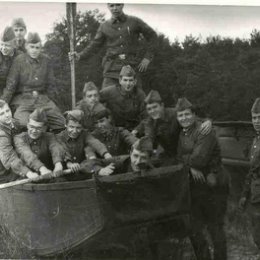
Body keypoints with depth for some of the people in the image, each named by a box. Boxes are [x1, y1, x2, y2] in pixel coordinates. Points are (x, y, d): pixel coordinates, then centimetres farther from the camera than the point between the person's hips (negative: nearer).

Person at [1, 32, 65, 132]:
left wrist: (49, 99, 12)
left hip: (42, 98, 4)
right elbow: (11, 84, -4)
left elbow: (50, 84, 14)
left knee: (60, 122, -4)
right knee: (23, 124, -28)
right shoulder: (19, 60, -5)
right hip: (23, 98, -4)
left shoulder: (46, 61, 4)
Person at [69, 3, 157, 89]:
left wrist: (147, 58, 2)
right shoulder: (104, 27, 9)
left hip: (133, 66, -1)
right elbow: (94, 45, 10)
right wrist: (80, 55, -7)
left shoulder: (134, 22, 5)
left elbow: (151, 36, 11)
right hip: (113, 67, 1)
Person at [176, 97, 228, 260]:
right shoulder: (183, 134, 9)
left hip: (213, 187, -8)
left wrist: (185, 159, -8)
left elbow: (199, 159, -27)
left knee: (215, 228, 4)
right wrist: (191, 167, -14)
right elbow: (181, 157, 6)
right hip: (195, 187, 8)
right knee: (194, 229, 13)